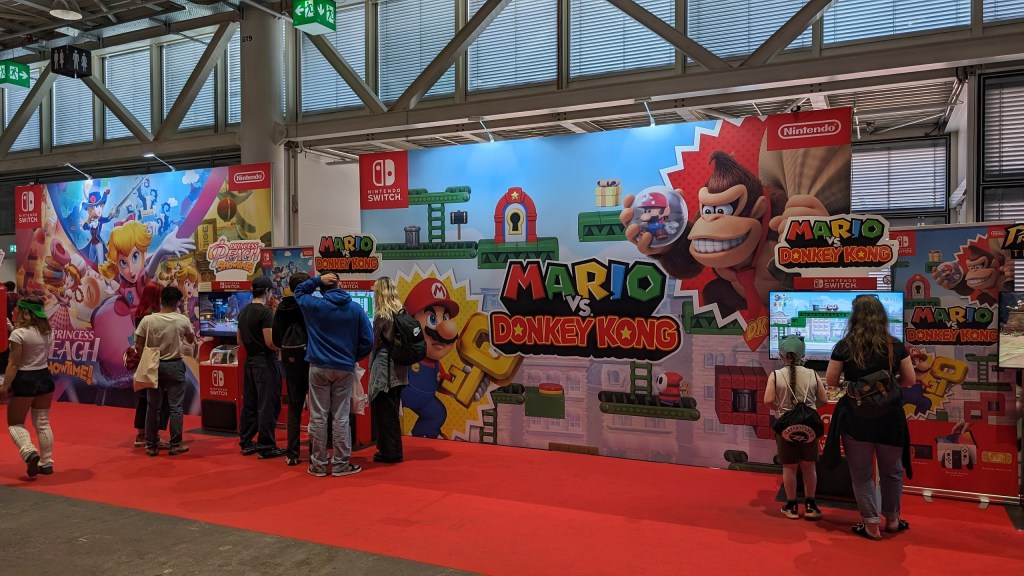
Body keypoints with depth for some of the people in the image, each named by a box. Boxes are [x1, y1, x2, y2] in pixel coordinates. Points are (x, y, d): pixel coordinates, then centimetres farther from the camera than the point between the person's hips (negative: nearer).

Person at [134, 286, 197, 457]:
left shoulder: (147, 320, -8)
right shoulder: (183, 321, -8)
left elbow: (138, 346, -5)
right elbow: (191, 340, 9)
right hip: (174, 366, -2)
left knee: (153, 407, 9)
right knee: (176, 407, 5)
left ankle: (151, 445, 15)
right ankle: (175, 445, 9)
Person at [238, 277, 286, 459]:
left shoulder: (243, 312, 10)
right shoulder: (266, 312, -16)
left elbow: (240, 341, 15)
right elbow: (270, 342, -20)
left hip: (250, 362, 9)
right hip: (265, 362, -8)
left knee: (249, 403, 14)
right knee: (267, 405, -3)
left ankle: (246, 443, 21)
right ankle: (266, 446, 1)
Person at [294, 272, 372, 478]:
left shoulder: (315, 305, -5)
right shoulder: (356, 309, -3)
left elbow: (299, 291, 17)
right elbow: (367, 340, -3)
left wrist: (318, 280, 7)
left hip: (319, 368, 0)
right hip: (345, 369, 0)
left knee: (318, 417, 6)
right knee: (341, 418, 5)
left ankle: (319, 464, 12)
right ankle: (341, 464, 9)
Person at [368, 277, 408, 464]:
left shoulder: (381, 316, -14)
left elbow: (375, 343, -7)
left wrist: (371, 366, 8)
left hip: (384, 367, -7)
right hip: (399, 369, 7)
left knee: (384, 411, 3)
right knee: (392, 410, 16)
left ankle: (389, 452, 9)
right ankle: (394, 450, 24)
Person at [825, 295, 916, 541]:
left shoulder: (844, 346, -8)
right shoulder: (895, 346, -3)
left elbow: (830, 381, -5)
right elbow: (909, 380, 4)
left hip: (856, 419, -2)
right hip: (889, 418, 2)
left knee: (862, 474, 10)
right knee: (892, 471, 20)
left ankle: (872, 525, 16)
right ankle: (892, 519, 34)